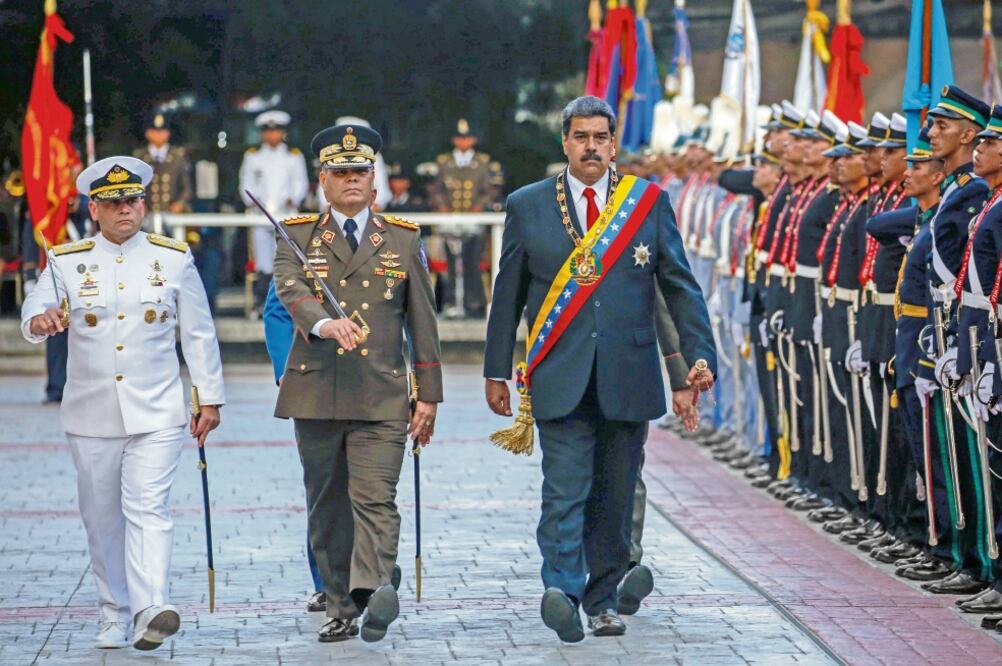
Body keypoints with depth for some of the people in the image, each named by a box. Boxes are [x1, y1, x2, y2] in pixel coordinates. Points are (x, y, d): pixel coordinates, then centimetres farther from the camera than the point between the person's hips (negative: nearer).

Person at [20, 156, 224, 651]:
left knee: (147, 507, -16)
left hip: (157, 414, -2)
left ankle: (151, 610, -26)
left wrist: (210, 400, 6)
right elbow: (33, 312, -11)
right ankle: (114, 616, 19)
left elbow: (199, 334, 8)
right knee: (102, 518, 8)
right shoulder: (67, 262, 3)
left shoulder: (174, 258, 4)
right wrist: (40, 320, -36)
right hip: (92, 418, 2)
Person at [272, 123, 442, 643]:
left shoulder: (403, 240, 11)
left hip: (382, 398, -1)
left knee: (376, 500, -16)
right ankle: (341, 611, 14)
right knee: (328, 507, 7)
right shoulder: (297, 236, 7)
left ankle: (372, 590, -31)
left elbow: (422, 322, 11)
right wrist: (324, 324, -35)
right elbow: (291, 291, -13)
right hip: (315, 393, 1)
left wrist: (428, 395, 7)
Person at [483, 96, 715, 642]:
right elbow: (508, 293, 10)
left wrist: (700, 353, -5)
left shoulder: (649, 202, 7)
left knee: (615, 496, 7)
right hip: (560, 378, -1)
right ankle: (562, 590, -24)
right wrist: (496, 370, 8)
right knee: (565, 491, -14)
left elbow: (680, 285, 6)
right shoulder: (527, 206, 7)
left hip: (627, 379, 1)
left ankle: (602, 600, 17)